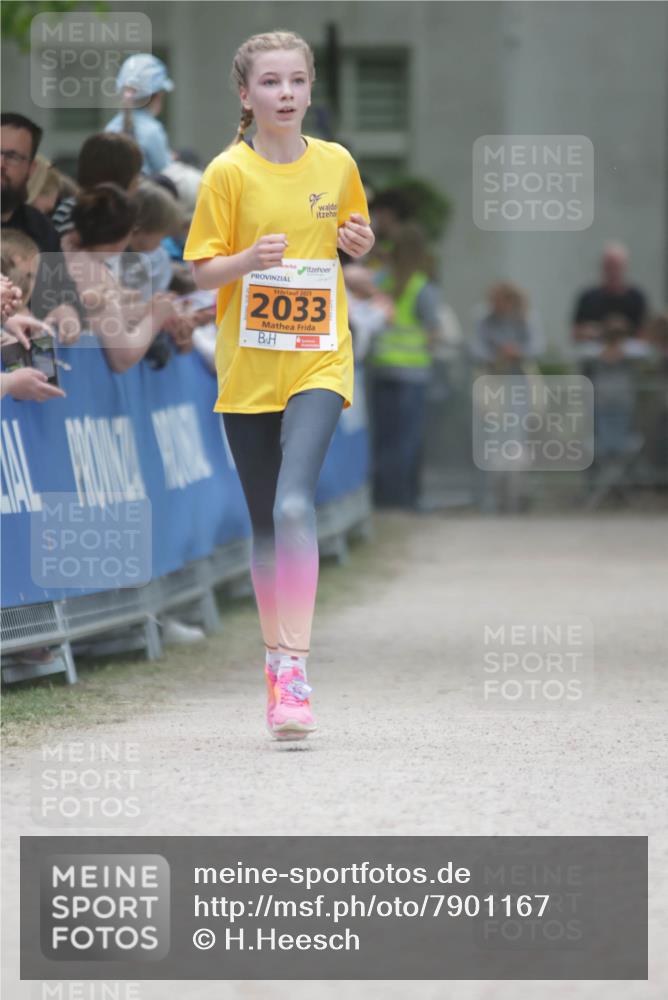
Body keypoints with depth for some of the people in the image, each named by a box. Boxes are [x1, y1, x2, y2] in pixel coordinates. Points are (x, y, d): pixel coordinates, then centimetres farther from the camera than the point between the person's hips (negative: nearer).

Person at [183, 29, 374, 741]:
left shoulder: (336, 164, 4)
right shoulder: (228, 172, -3)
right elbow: (201, 271, -3)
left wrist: (359, 243, -3)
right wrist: (249, 259, -22)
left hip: (318, 363, -1)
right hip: (247, 367, 1)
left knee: (294, 503, -22)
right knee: (265, 525, 9)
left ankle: (293, 669, -22)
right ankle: (276, 657, 27)